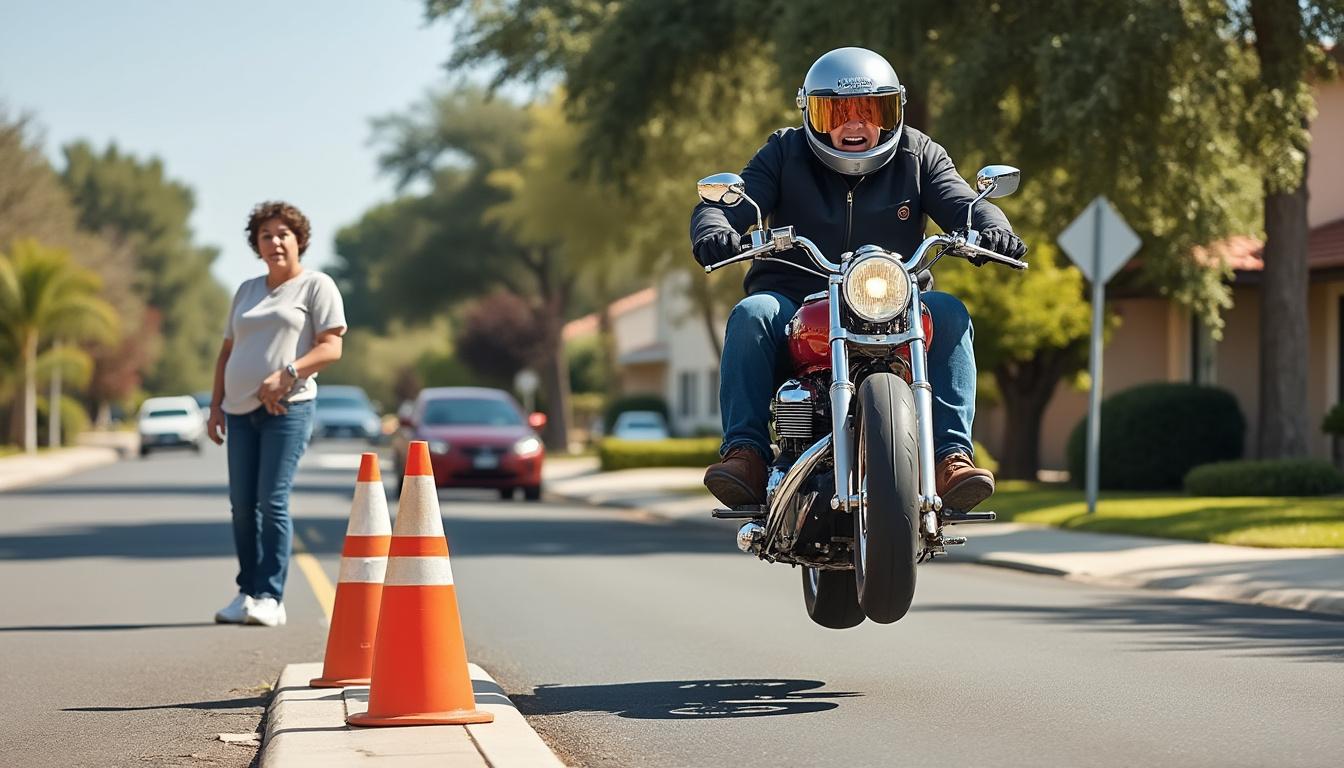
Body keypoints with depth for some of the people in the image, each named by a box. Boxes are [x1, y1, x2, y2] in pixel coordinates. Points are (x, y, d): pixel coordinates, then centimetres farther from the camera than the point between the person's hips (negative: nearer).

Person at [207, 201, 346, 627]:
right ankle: (247, 592, 13)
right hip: (241, 410, 6)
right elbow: (228, 350, 23)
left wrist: (286, 374, -20)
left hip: (288, 408, -6)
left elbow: (331, 347, -7)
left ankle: (270, 597, -10)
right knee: (241, 504, 4)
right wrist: (216, 404, 13)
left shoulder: (316, 286, 2)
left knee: (272, 502, -12)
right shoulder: (247, 291, 21)